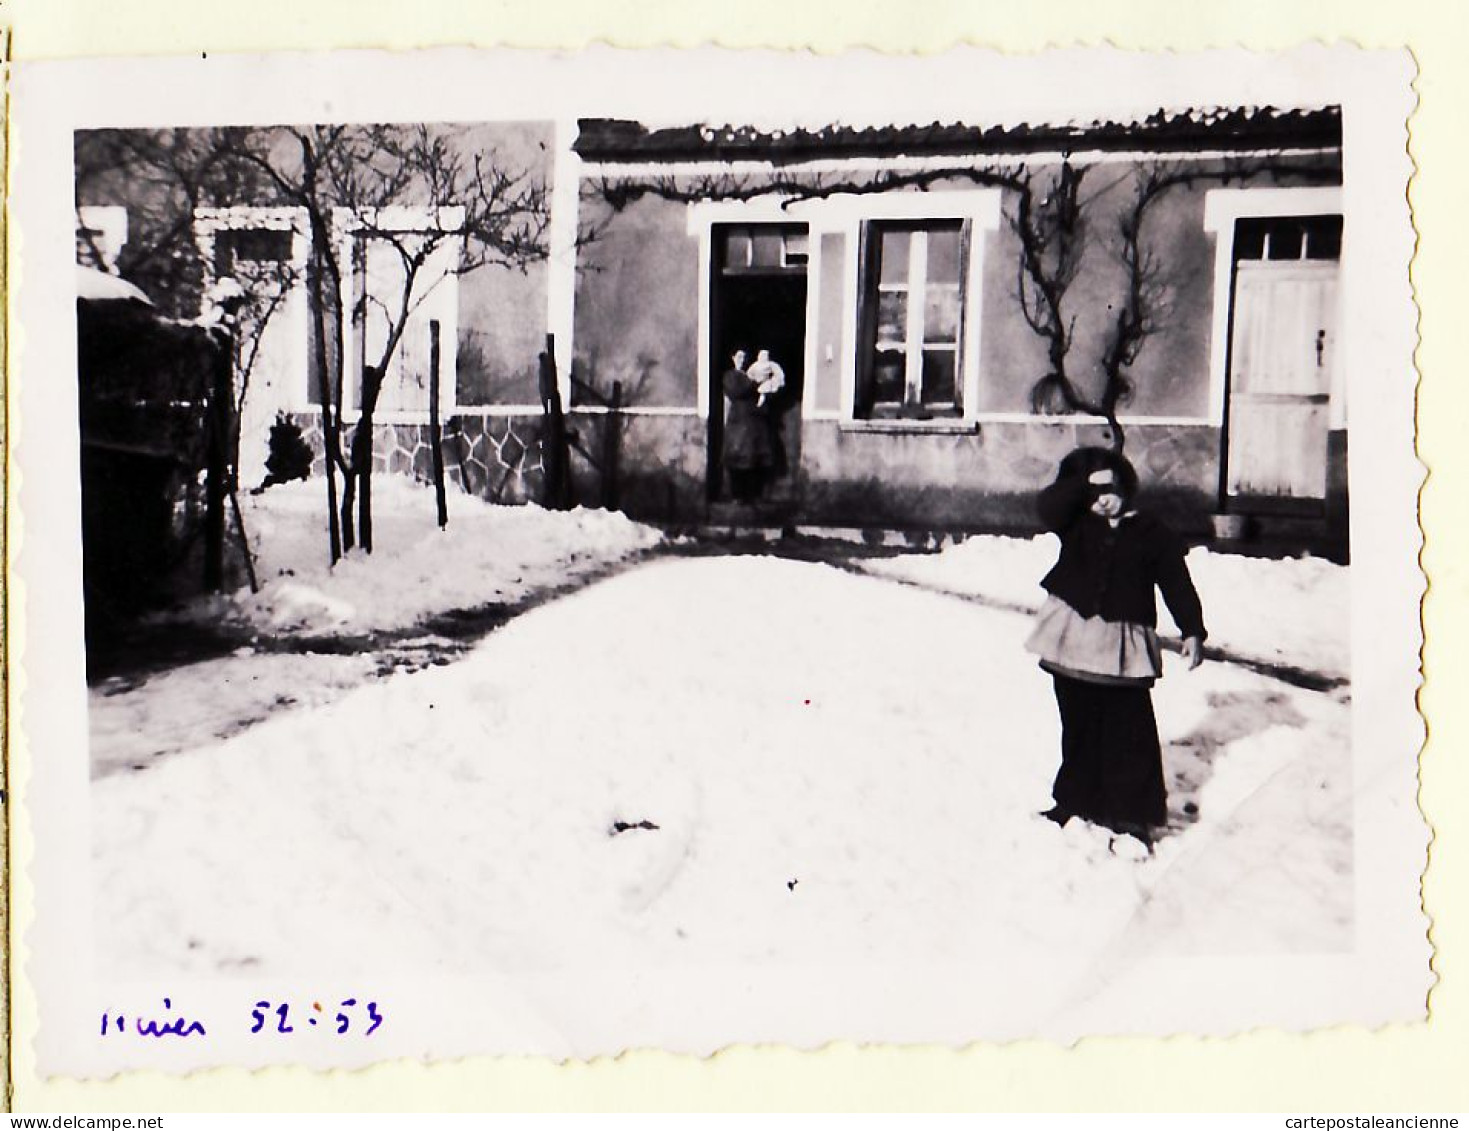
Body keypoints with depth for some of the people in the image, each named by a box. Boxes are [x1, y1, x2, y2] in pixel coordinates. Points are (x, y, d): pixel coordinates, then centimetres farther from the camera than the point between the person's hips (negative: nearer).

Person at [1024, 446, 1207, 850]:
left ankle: (1133, 814, 3)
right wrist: (1081, 480, -13)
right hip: (1073, 640, 3)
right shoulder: (1076, 525, 7)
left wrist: (1192, 631, -7)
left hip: (1123, 648, -2)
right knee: (1079, 729, 14)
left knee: (1130, 733, -4)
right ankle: (1076, 801, 28)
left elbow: (1177, 583, 0)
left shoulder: (1151, 533, 1)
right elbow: (1047, 506, -13)